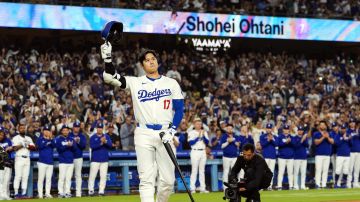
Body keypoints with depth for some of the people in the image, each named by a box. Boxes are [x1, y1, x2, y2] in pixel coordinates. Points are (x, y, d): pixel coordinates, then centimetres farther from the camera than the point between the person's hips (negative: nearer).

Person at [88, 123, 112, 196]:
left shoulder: (106, 136, 9)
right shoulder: (93, 137, 2)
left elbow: (110, 145, -2)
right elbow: (92, 146, -12)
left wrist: (105, 141, -21)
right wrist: (101, 143, -22)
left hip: (104, 160, 2)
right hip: (95, 160, -2)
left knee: (103, 176, 1)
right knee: (92, 176, -6)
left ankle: (101, 191, 5)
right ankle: (91, 190, -3)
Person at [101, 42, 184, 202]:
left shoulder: (171, 83, 9)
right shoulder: (135, 83, 7)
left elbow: (179, 109, 6)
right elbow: (110, 78, -3)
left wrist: (172, 130, -8)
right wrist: (108, 58, -18)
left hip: (165, 134, 1)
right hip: (143, 134, -1)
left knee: (168, 180, -1)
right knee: (146, 178, -7)